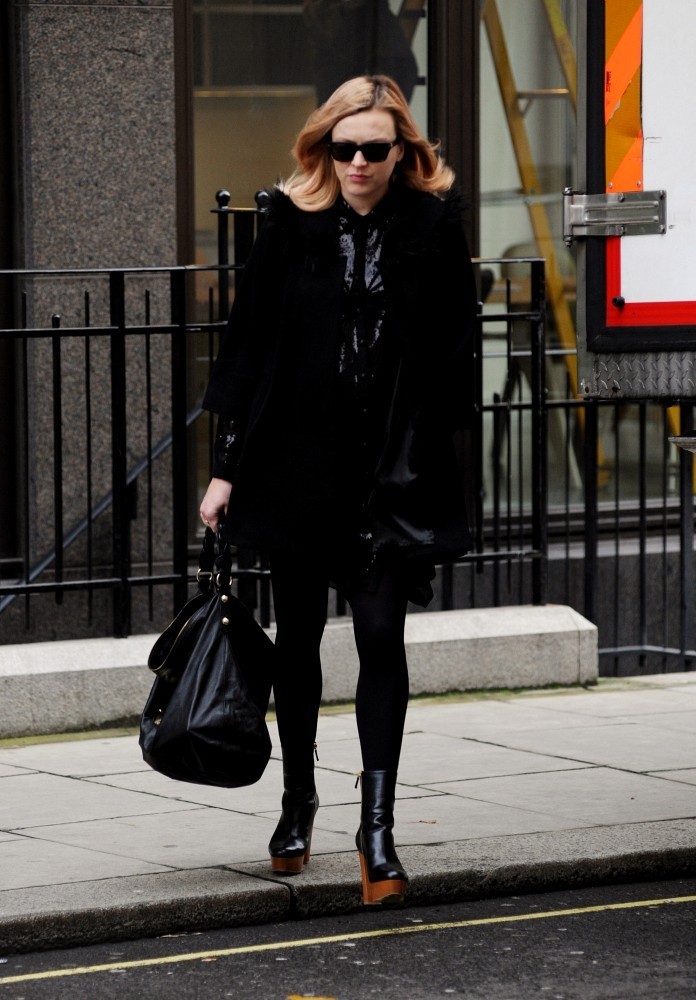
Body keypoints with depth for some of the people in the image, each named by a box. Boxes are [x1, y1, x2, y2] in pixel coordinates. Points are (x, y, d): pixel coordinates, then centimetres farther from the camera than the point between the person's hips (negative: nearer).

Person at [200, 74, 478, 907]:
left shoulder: (434, 225, -3)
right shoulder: (290, 223, -2)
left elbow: (453, 356, -1)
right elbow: (247, 345, 1)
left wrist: (427, 465, -6)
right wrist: (226, 465, -1)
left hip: (395, 472, -1)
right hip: (296, 464, 2)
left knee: (381, 636, -6)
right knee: (298, 634, 13)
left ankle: (377, 823, -3)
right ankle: (298, 799, 30)